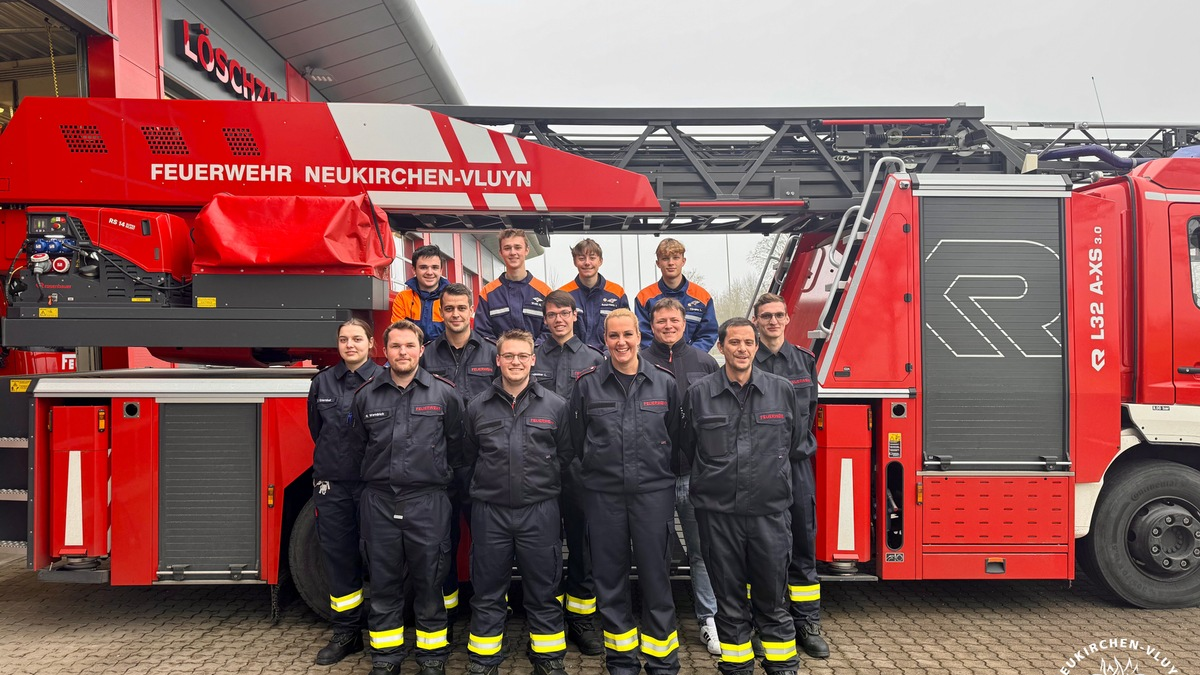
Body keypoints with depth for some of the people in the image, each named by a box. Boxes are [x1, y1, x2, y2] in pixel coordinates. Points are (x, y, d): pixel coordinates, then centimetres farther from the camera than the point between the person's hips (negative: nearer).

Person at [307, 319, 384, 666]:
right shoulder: (322, 382, 7)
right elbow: (316, 428, 17)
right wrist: (333, 457, 13)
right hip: (332, 483, 4)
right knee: (338, 558, 10)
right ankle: (346, 633, 23)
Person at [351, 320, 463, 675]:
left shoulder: (445, 393, -1)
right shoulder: (366, 395, 5)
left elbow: (456, 444, 7)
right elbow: (357, 444, 15)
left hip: (428, 502, -2)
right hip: (379, 502, 2)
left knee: (429, 582, 7)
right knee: (383, 583, 12)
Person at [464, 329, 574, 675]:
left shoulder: (555, 405, -1)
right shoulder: (477, 407, 3)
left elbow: (565, 456, 6)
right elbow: (468, 457, 13)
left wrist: (547, 487, 6)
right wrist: (483, 489, 12)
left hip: (540, 511, -1)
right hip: (489, 511, 1)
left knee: (543, 591, 11)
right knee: (488, 593, 12)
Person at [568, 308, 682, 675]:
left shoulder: (664, 383, 2)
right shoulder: (587, 384, 0)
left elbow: (675, 437, 9)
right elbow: (578, 439, 7)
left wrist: (655, 468, 8)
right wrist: (602, 465, 8)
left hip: (654, 491, 0)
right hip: (603, 493, 1)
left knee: (655, 573, 5)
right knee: (610, 576, 9)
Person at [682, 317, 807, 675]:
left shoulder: (782, 390, 1)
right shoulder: (699, 393, 0)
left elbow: (796, 444, 13)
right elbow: (689, 449, 11)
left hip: (770, 510, 0)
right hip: (718, 511, 0)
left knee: (772, 597, 11)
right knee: (729, 597, 12)